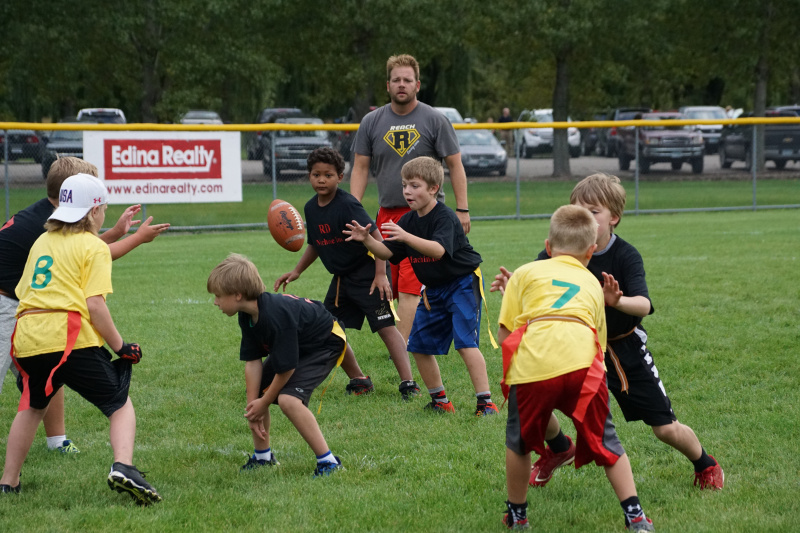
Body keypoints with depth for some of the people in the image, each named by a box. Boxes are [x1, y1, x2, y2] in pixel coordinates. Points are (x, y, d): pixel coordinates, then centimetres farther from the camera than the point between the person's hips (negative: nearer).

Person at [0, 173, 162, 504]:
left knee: (32, 406, 28)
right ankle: (122, 467, -20)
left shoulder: (42, 242, 22)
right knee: (120, 404, 5)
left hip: (27, 336, 6)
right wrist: (120, 347, -1)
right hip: (70, 338, -5)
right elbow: (95, 304, -7)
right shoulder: (94, 247, 3)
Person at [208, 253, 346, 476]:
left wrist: (263, 403, -15)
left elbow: (286, 368, -30)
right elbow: (252, 361, -6)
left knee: (288, 399, -27)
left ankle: (328, 461, -19)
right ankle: (262, 456, 27)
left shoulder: (276, 316, -38)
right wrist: (253, 408, -11)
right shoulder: (247, 316, -10)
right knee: (254, 391, 8)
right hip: (294, 344, 10)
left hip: (325, 343, -10)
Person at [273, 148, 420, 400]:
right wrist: (296, 271, 17)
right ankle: (359, 380, 21)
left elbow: (375, 236, -19)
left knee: (385, 327, -13)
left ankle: (408, 383, -16)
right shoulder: (311, 208, 5)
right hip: (341, 279, 8)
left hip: (367, 274, -8)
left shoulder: (347, 204, -18)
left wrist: (381, 275, -23)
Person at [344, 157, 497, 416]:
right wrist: (367, 240, -17)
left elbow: (438, 249, -36)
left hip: (463, 283, -8)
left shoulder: (445, 216, -20)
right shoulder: (409, 220, 3)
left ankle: (485, 402, -16)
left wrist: (406, 237, -49)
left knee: (465, 342, -18)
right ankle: (440, 401, 20)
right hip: (434, 290, 8)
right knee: (419, 345, 7)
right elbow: (388, 253, 2)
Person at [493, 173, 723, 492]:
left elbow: (644, 305, -36)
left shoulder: (626, 256, -22)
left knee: (666, 429, -2)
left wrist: (617, 301, -58)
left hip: (625, 350, -2)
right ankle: (559, 450, 22)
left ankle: (705, 465, 33)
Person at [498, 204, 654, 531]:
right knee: (604, 442, 17)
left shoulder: (525, 273, 26)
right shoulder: (592, 283, 34)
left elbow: (504, 334, 18)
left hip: (533, 360, -1)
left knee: (519, 441, 22)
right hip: (582, 361, 1)